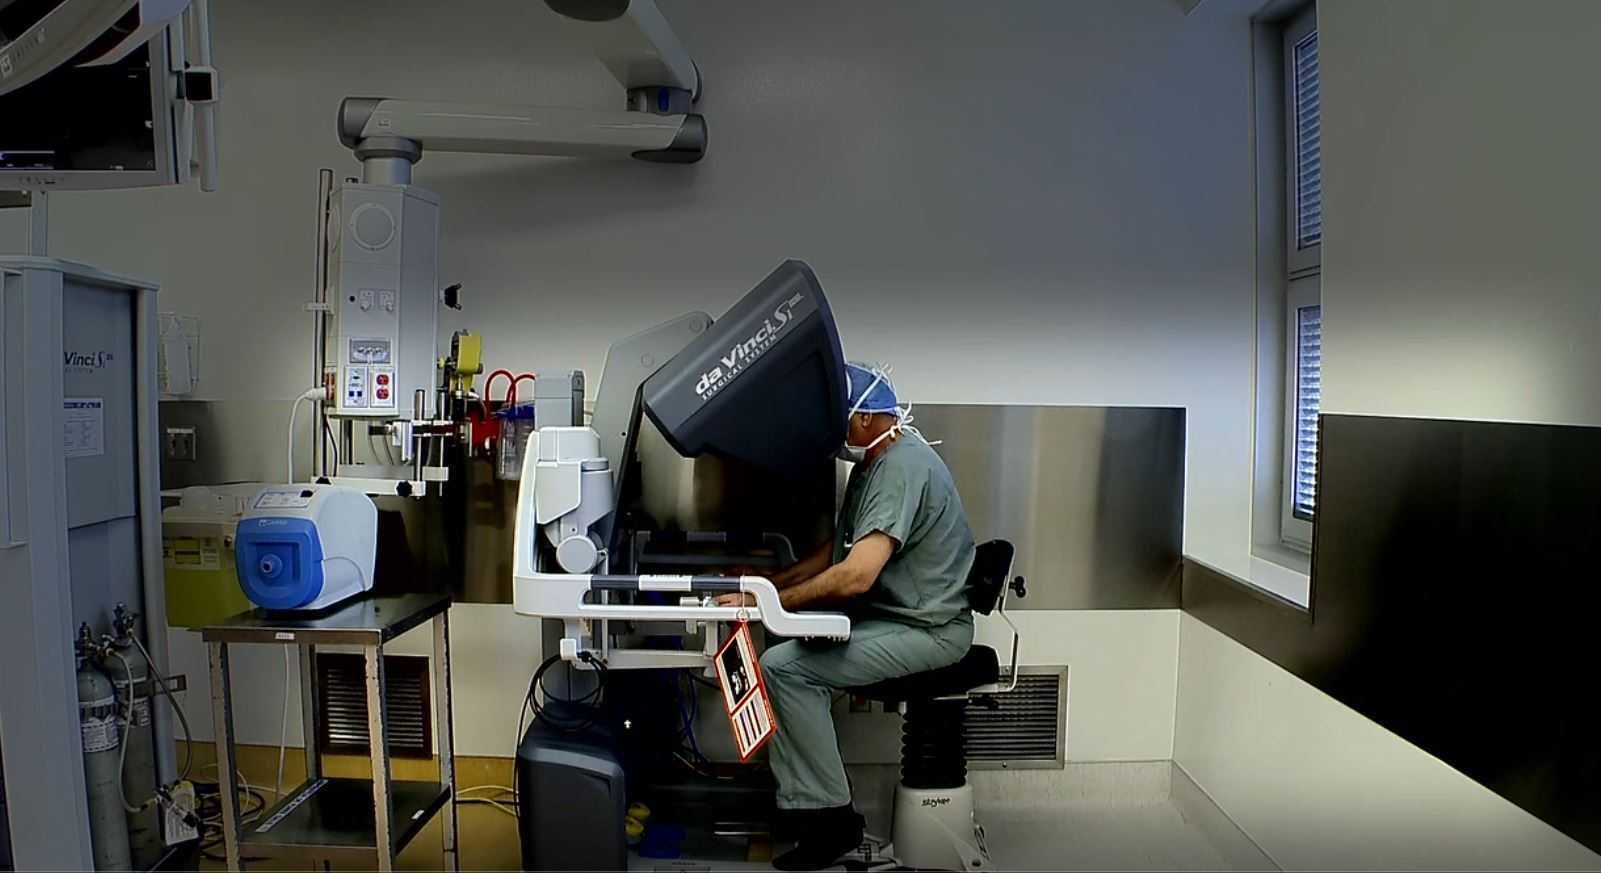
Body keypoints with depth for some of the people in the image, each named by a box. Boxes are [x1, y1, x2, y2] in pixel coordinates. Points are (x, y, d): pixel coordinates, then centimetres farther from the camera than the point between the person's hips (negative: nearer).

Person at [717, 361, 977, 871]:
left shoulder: (904, 467, -20)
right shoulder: (872, 465, 14)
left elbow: (856, 575, -30)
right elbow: (835, 552, 20)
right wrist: (767, 583, 9)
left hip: (925, 631, -10)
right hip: (890, 618, 10)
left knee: (784, 668, -19)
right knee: (786, 653, -1)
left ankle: (830, 817, -7)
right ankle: (804, 808, 3)